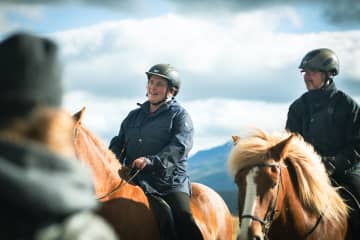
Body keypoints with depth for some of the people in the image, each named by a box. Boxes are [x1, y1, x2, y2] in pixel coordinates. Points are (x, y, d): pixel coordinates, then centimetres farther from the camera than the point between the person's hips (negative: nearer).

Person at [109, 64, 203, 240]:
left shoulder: (179, 115, 3)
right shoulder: (134, 116, 21)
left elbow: (179, 147, -12)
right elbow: (119, 143, 18)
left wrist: (151, 161, -28)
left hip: (170, 182, -5)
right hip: (134, 182, 5)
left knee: (184, 219, -26)